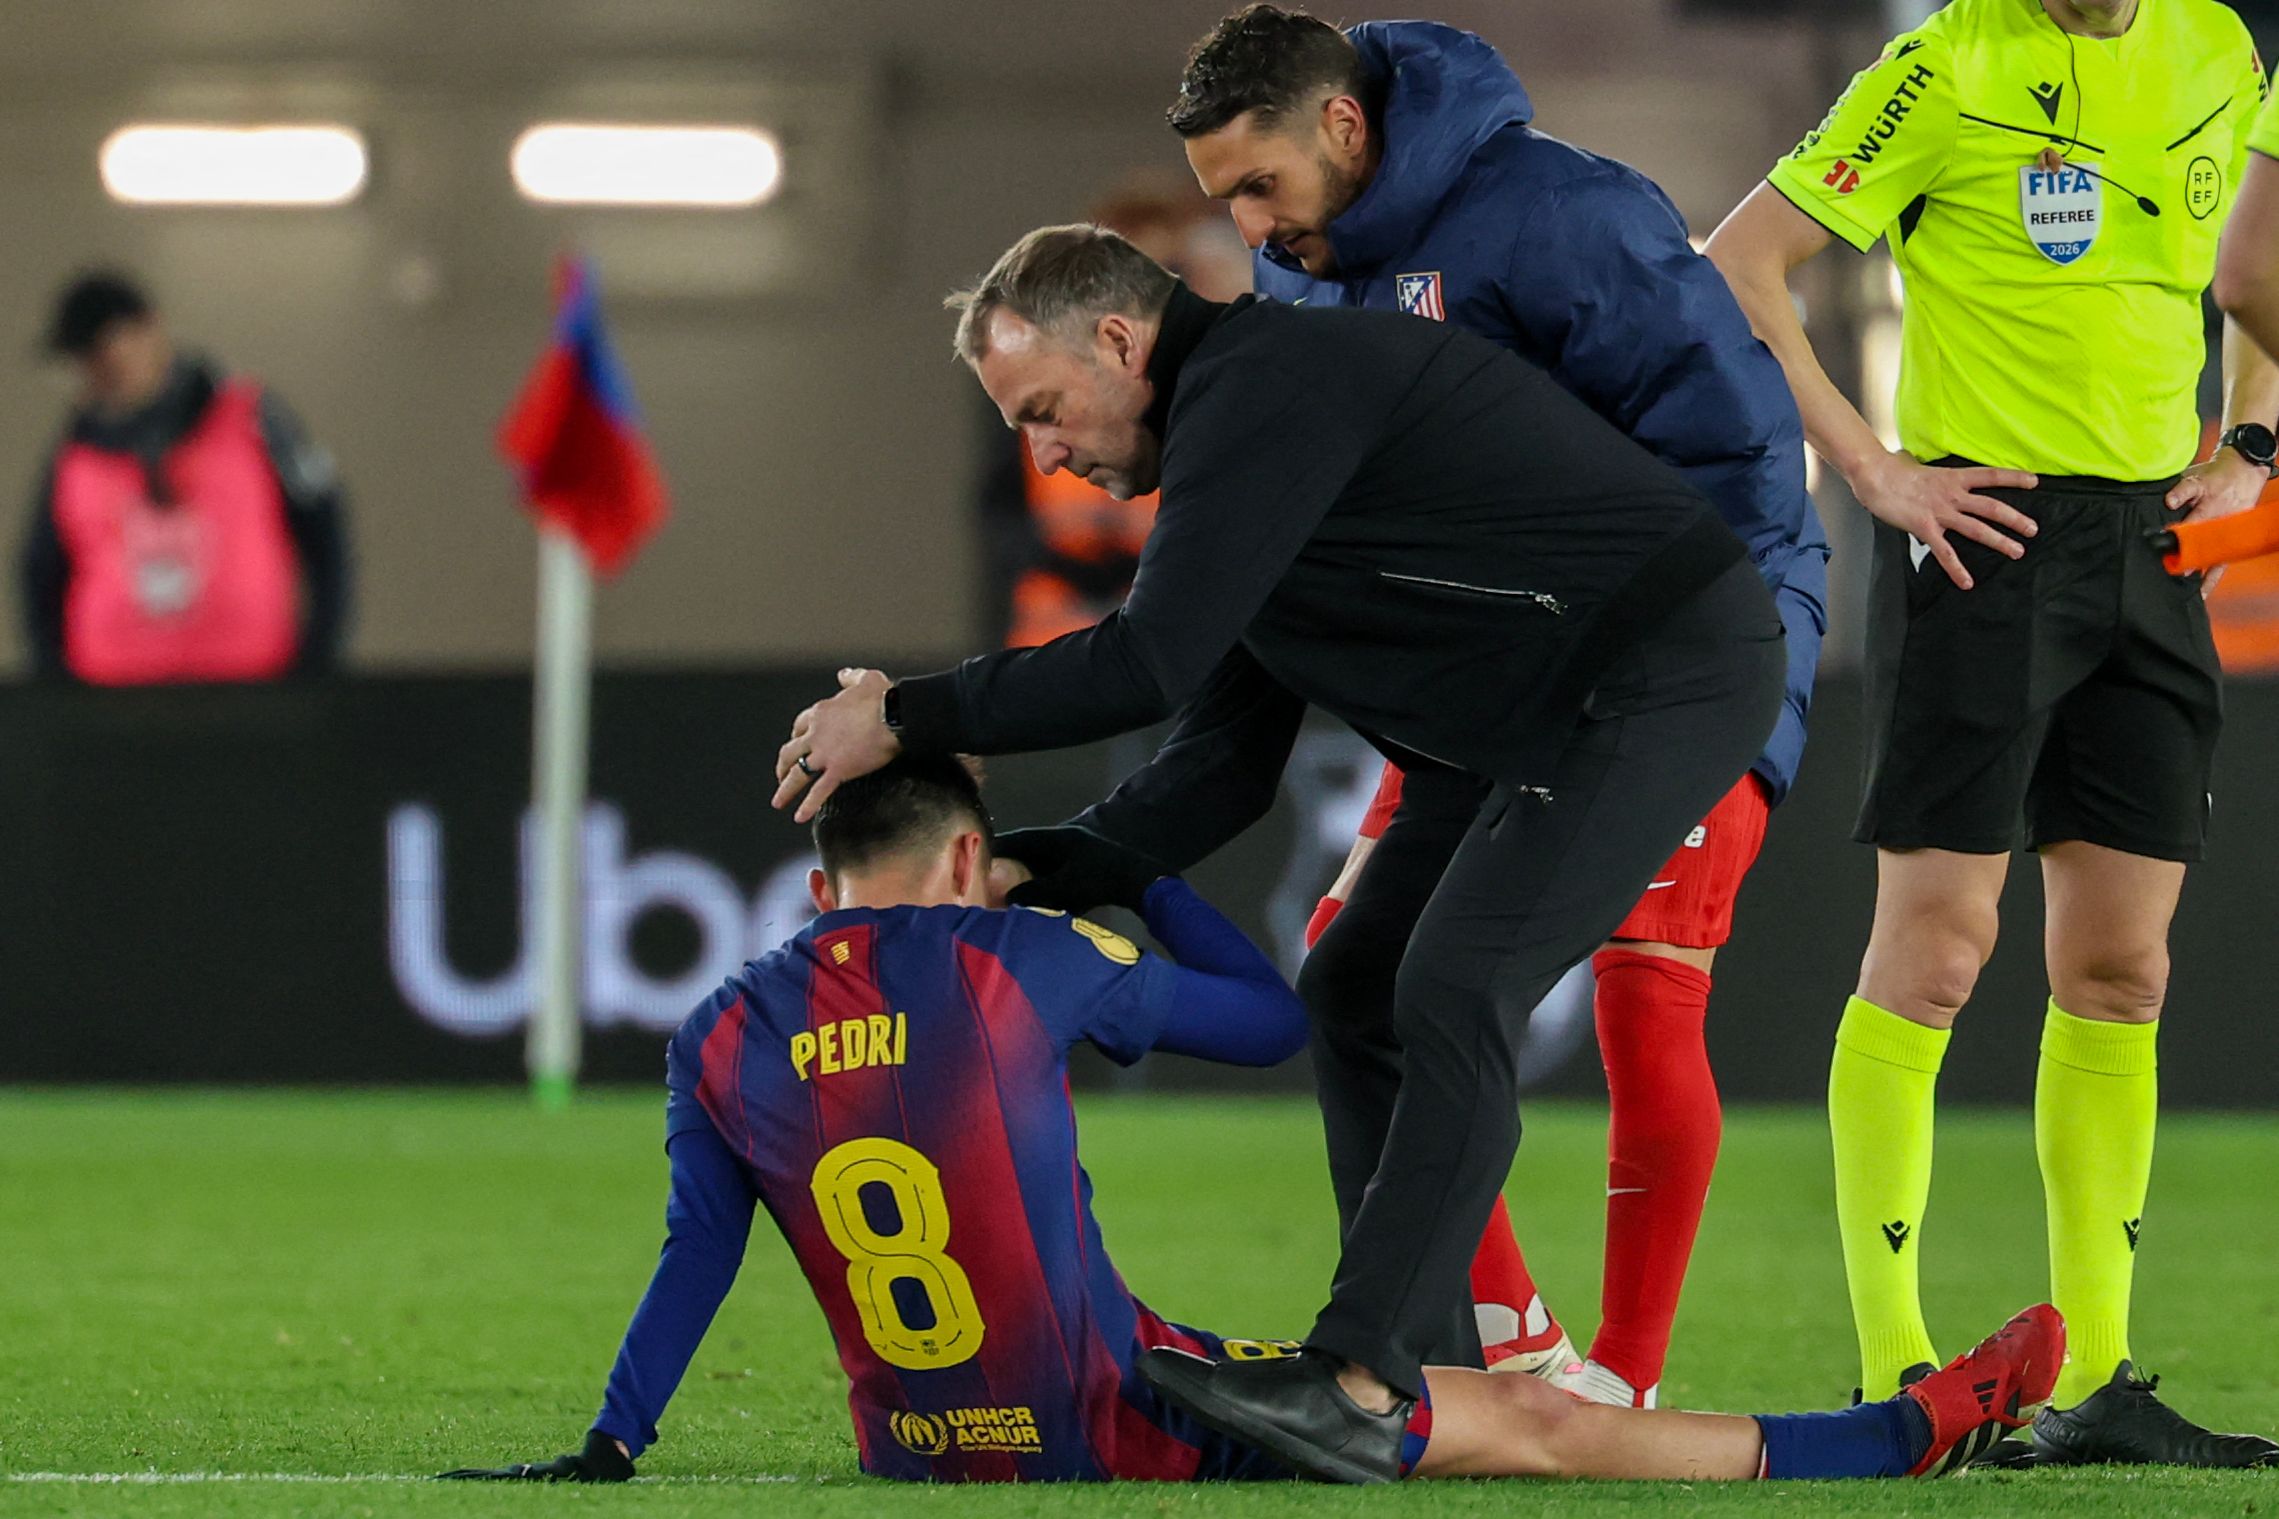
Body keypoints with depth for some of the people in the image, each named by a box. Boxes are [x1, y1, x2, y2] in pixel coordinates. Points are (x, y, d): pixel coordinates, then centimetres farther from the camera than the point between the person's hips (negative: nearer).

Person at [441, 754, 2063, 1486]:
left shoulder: (726, 1040, 2)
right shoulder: (1021, 961, -7)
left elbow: (693, 1267, 7)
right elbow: (1274, 1017, 5)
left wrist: (609, 1449, 18)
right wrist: (1137, 882, 19)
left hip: (916, 1450, 4)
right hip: (1104, 1428, -4)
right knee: (1528, 1426, 1)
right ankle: (1923, 1434, 7)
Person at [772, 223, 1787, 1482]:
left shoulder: (1265, 385, -16)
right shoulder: (1238, 423, 16)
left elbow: (1152, 661, -23)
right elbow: (1221, 766, 17)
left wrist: (907, 716, -14)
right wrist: (1035, 875, 5)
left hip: (1667, 671, -11)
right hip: (1553, 721, 11)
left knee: (1453, 998, -20)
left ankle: (1360, 1390, -25)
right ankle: (1427, 1379, 12)